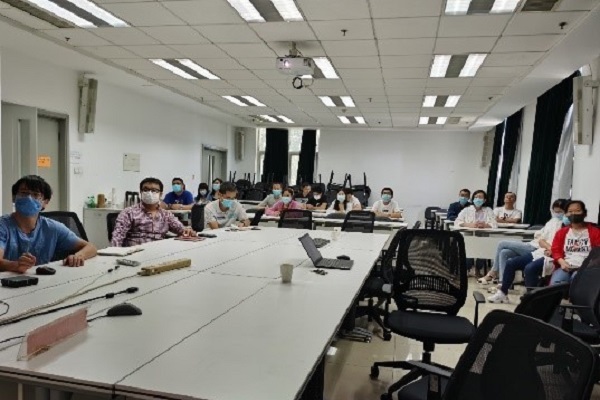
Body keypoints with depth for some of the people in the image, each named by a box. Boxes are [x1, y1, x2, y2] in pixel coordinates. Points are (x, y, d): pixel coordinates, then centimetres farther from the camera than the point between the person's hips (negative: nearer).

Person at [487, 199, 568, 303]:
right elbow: (541, 240, 12)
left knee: (529, 268, -33)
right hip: (540, 251, 8)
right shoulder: (552, 222, 18)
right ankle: (502, 293, 7)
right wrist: (549, 247, -7)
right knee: (510, 263, -1)